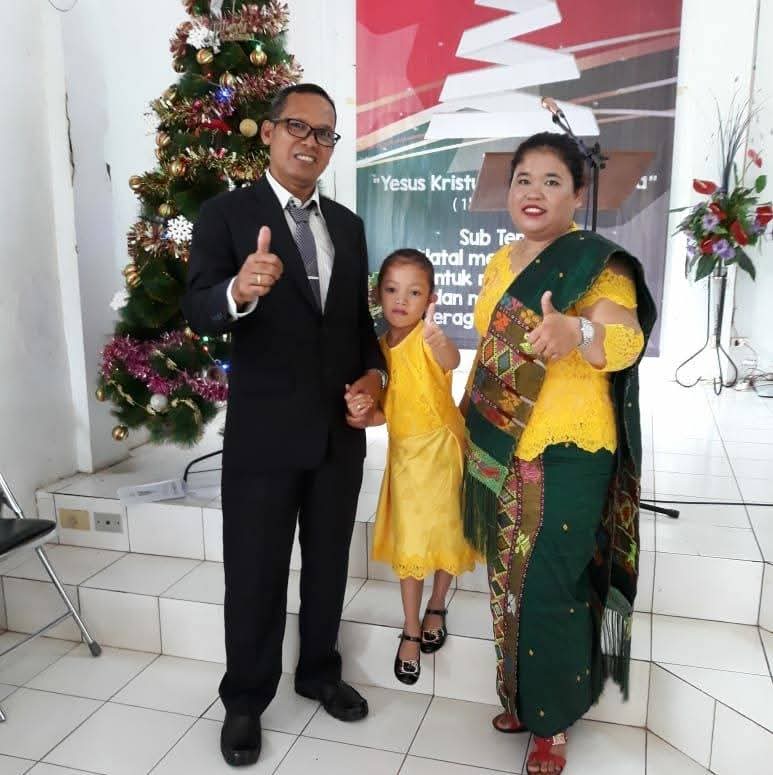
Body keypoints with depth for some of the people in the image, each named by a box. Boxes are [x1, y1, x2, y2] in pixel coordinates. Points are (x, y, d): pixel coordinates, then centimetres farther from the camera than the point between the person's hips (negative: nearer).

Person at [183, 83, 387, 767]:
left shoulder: (348, 224, 8)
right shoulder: (226, 213, -7)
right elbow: (199, 312, -18)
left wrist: (375, 371, -4)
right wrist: (240, 290, -40)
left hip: (342, 430, 5)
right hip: (263, 431, -4)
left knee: (328, 565, 19)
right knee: (255, 576, 9)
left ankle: (319, 671, 41)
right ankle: (245, 699, 31)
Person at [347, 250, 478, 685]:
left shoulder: (426, 340, -19)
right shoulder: (380, 346, -1)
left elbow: (452, 361, -44)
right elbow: (384, 412, 4)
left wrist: (441, 343, -67)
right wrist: (363, 412, -18)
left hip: (442, 448, -4)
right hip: (405, 452, 4)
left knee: (446, 532, 11)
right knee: (408, 542, 10)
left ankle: (437, 608, 36)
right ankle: (411, 631, 23)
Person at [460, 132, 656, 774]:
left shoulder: (598, 262, -10)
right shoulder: (501, 263, 11)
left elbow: (626, 340, -25)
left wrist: (577, 332, -47)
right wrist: (470, 428, 19)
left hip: (565, 455, -6)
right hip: (498, 453, 7)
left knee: (548, 590, 0)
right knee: (510, 582, 15)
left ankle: (555, 721, 22)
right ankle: (520, 697, 35)